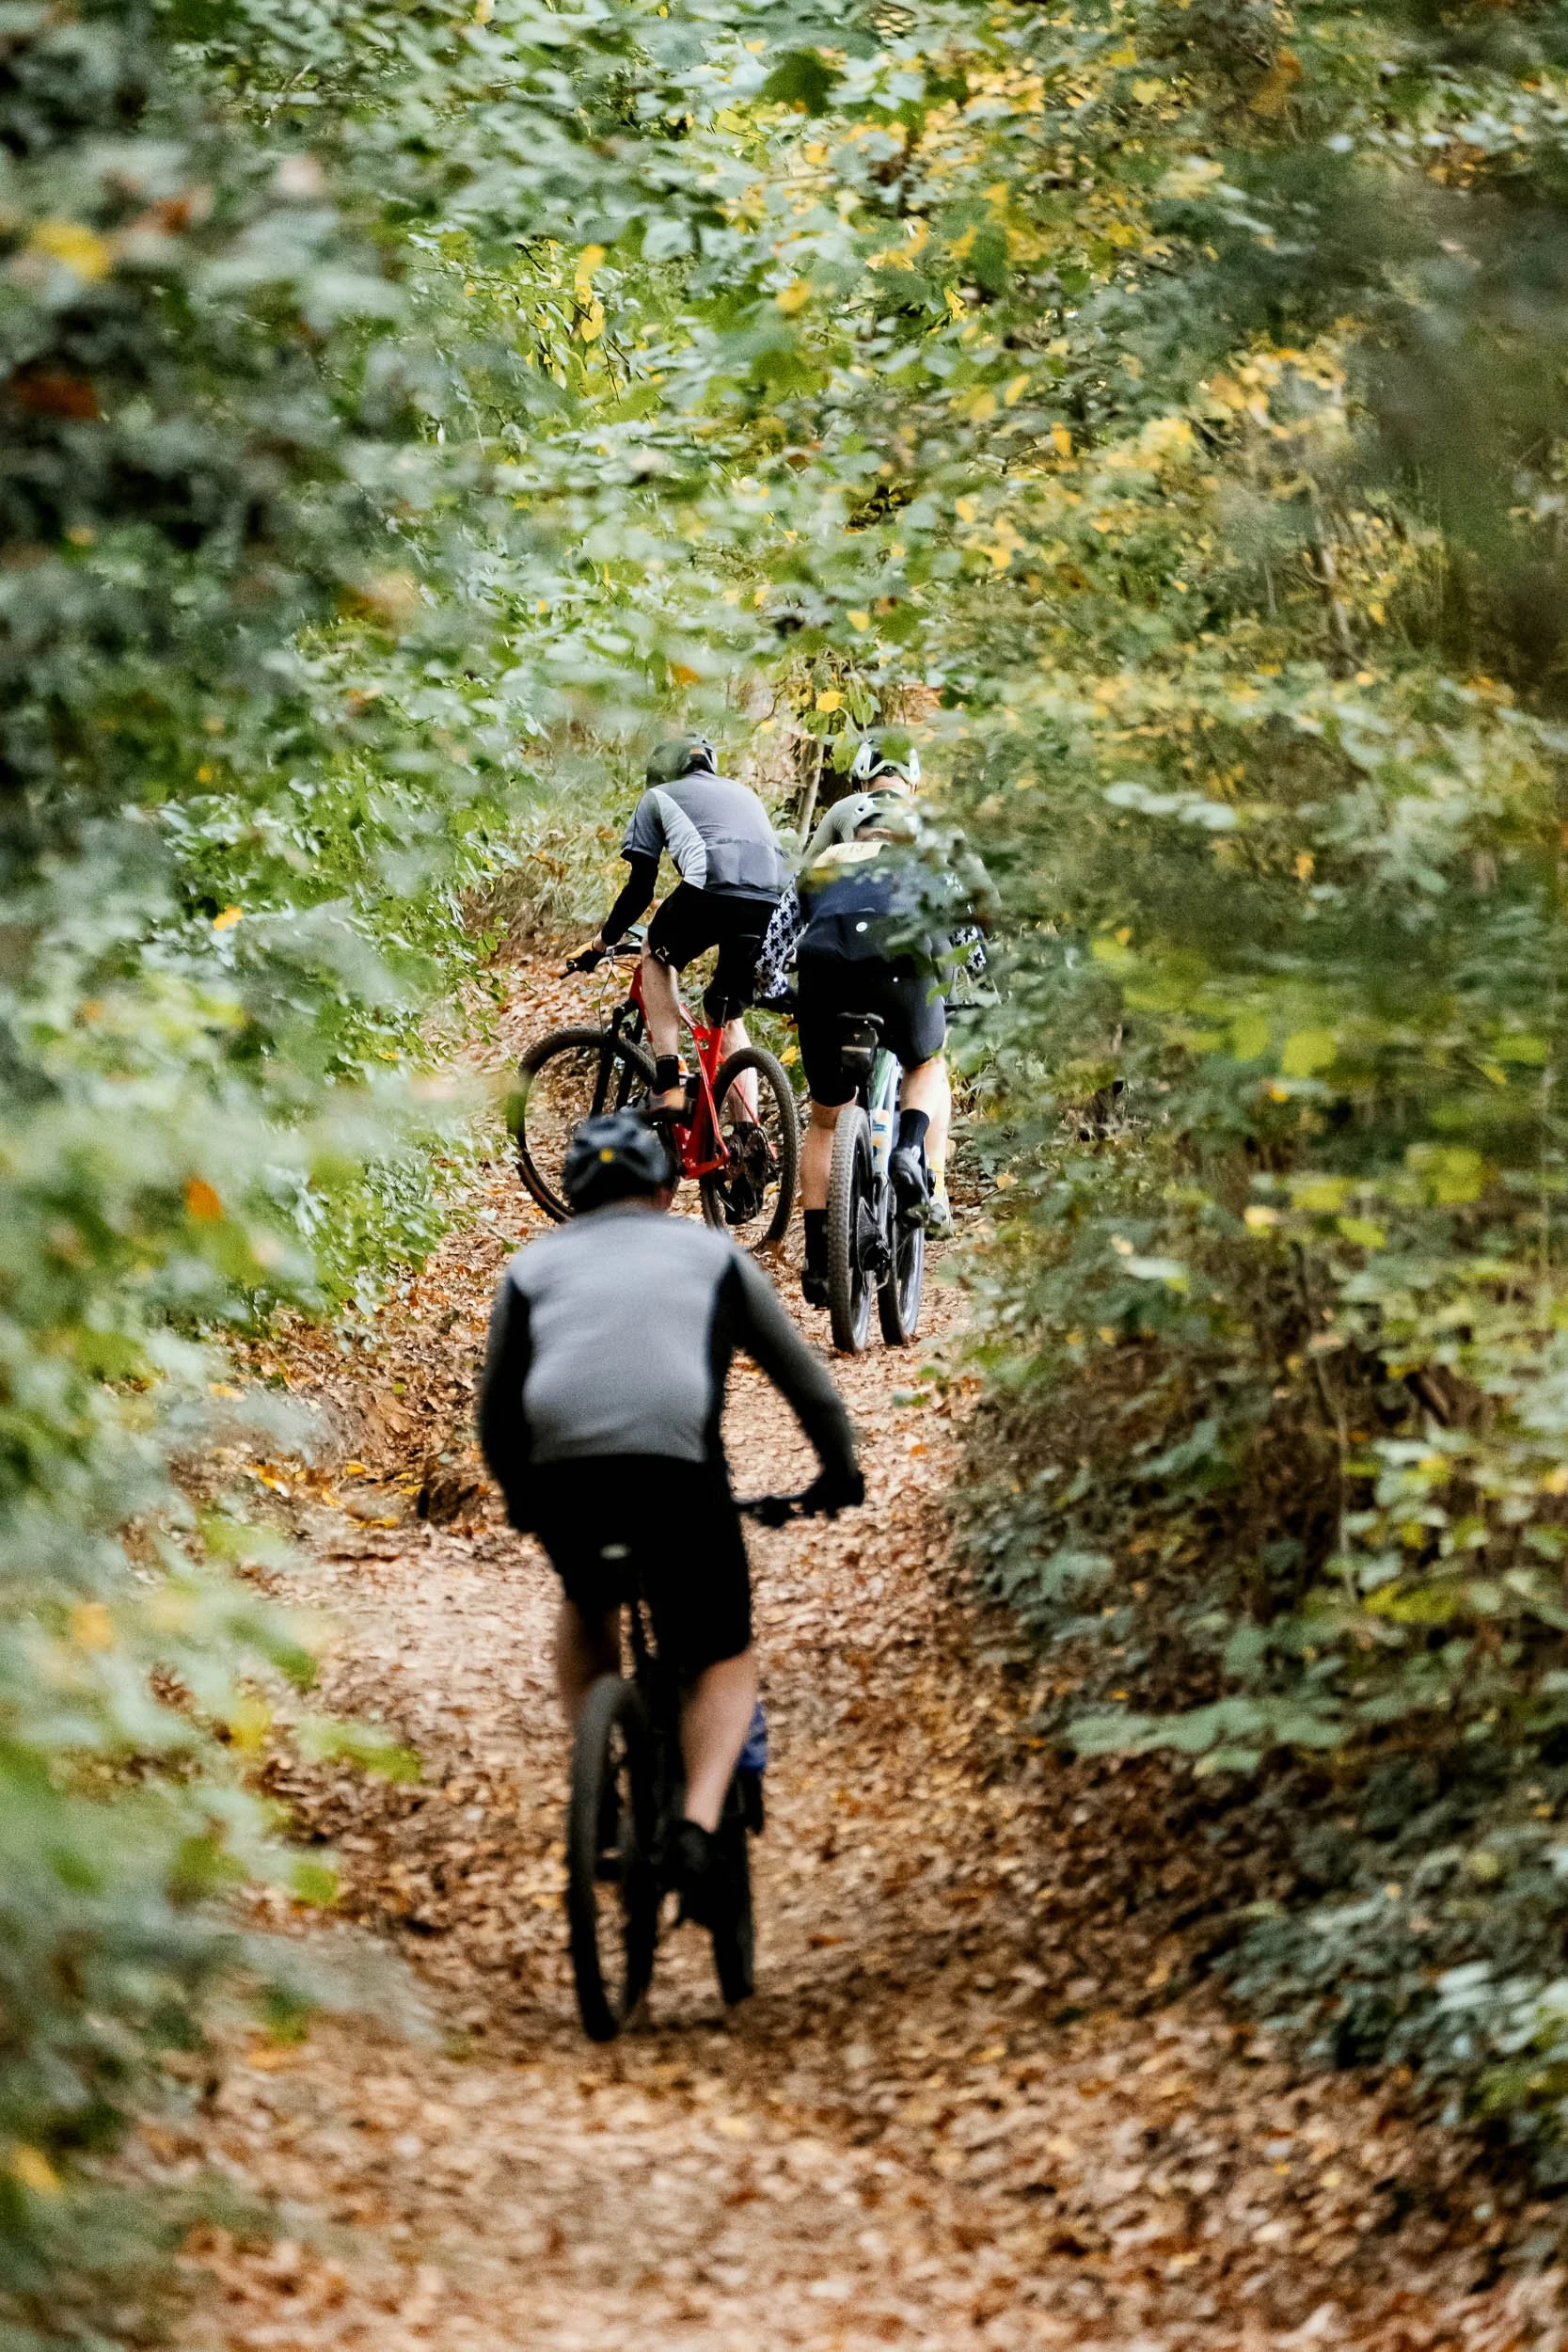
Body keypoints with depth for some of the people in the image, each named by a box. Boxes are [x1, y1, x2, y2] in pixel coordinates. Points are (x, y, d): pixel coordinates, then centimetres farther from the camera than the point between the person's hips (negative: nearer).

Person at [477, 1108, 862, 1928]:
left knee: (587, 1604, 34)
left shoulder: (534, 1264, 26)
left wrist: (521, 1499, 47)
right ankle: (698, 1827, -8)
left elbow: (496, 1414, 30)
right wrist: (840, 1470, 42)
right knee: (724, 1661, 16)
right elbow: (803, 1377, 27)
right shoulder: (712, 1253, 24)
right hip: (678, 1476, -2)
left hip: (563, 1481, 2)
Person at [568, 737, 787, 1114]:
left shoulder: (658, 796, 24)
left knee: (656, 956, 26)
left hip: (712, 888, -4)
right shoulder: (743, 793, 38)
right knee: (728, 1014, 22)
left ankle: (669, 1081, 11)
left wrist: (600, 943, 30)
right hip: (774, 905, 4)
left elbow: (640, 888, 19)